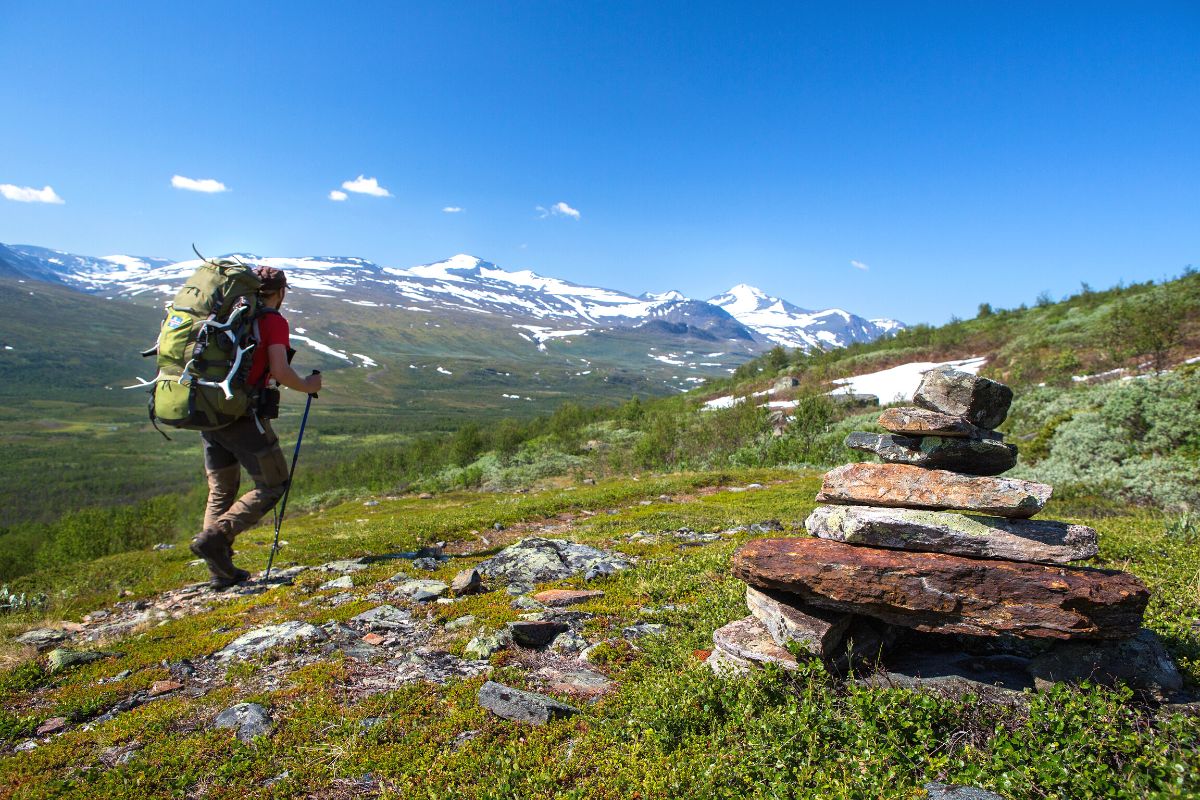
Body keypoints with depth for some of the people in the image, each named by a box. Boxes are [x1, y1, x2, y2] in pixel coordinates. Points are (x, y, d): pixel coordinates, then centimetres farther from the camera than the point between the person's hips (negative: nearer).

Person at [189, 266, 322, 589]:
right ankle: (214, 538, -8)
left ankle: (221, 571, 15)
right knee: (273, 484, 5)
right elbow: (280, 372, -16)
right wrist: (307, 386, 1)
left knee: (220, 491, 15)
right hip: (243, 416, -7)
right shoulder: (274, 321, -5)